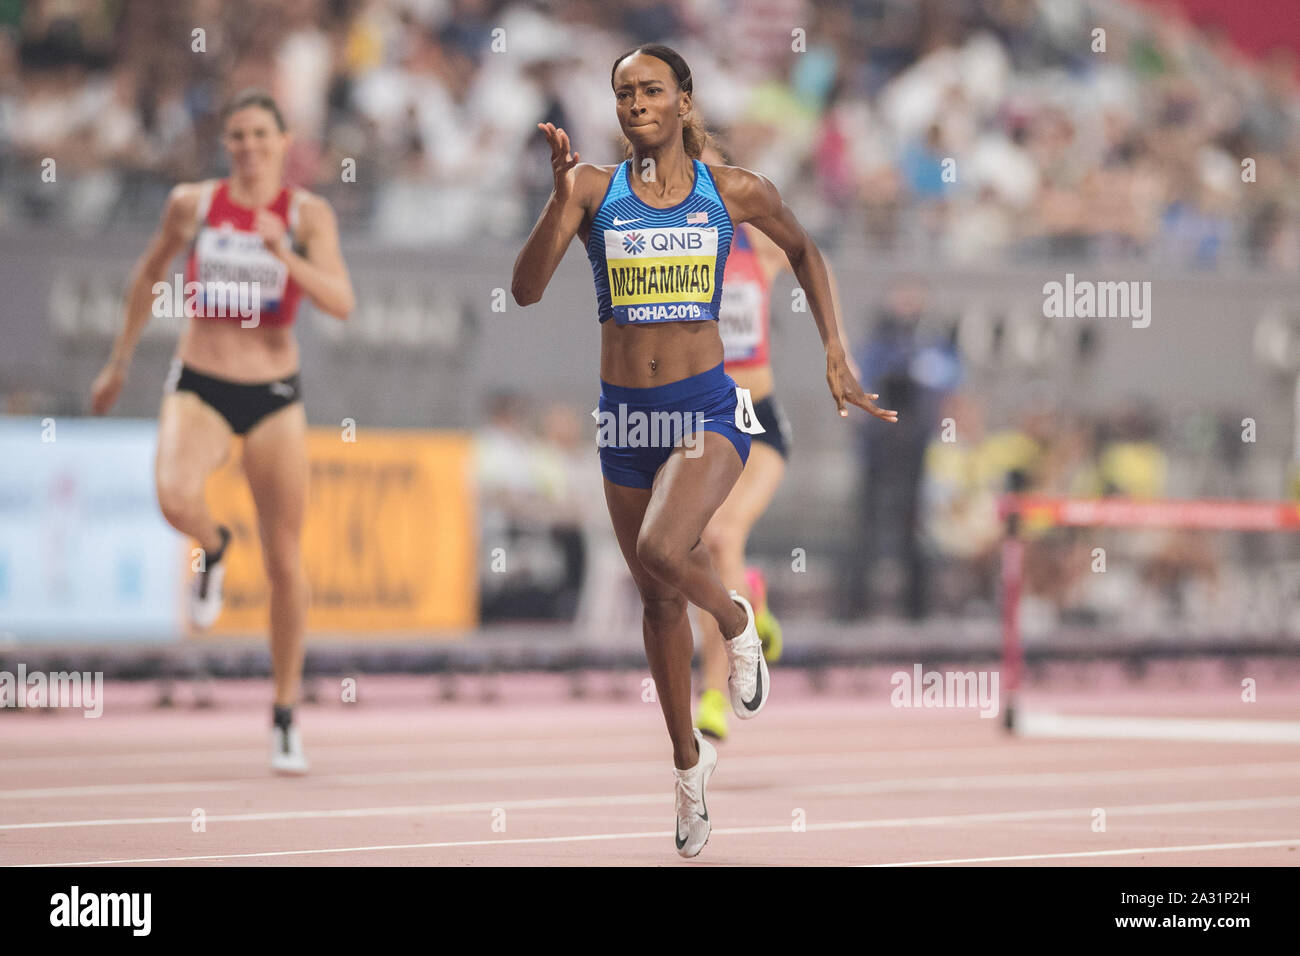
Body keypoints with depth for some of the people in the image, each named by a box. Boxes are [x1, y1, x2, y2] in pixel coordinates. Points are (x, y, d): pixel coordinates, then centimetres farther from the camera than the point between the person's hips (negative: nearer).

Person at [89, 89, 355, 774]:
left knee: (284, 560, 1)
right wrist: (119, 362, 21)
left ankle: (286, 714, 17)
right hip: (199, 388, 0)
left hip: (275, 395, 0)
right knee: (174, 497, -32)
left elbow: (341, 302, -15)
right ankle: (212, 549, 7)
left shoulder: (308, 214, -4)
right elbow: (150, 272, 16)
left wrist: (285, 256, -30)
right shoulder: (192, 204, -1)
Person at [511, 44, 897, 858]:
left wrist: (837, 355, 10)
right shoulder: (596, 189, -2)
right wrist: (561, 200, -24)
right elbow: (526, 290, -12)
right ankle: (690, 761, 33)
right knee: (659, 603, 14)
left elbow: (803, 250, 16)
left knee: (662, 553, -30)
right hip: (625, 416, 3)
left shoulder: (734, 192, -3)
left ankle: (737, 622, 3)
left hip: (708, 409, -3)